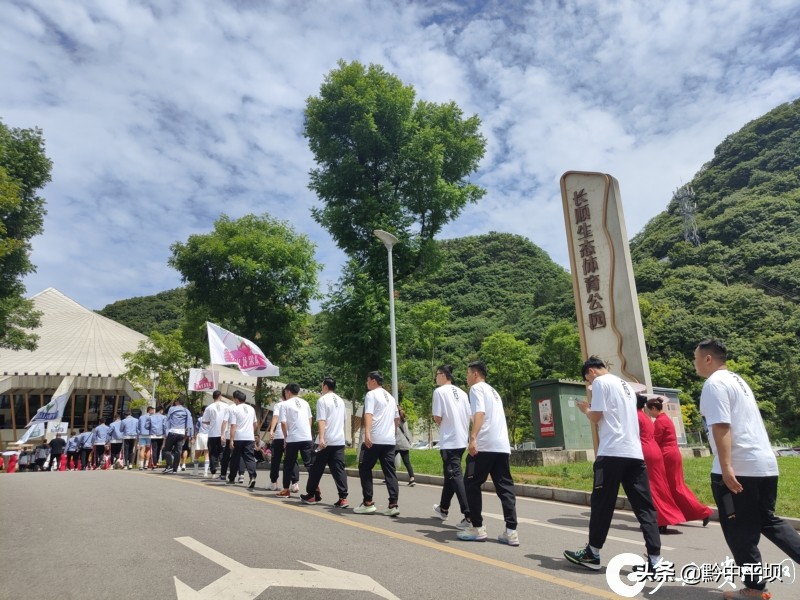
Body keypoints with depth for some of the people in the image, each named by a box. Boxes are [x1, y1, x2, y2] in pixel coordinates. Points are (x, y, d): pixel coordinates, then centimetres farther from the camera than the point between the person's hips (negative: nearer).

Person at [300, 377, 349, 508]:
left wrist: (321, 438, -24)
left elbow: (321, 421, -17)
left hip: (326, 441, -6)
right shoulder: (340, 400, 15)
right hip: (339, 441, 6)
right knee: (339, 469, 2)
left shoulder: (322, 400, -7)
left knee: (316, 468, 9)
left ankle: (311, 495, 21)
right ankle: (343, 498, -7)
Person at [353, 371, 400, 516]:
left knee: (365, 469, 7)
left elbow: (368, 414, -18)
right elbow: (397, 419, 27)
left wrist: (367, 433, -29)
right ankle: (393, 505, -2)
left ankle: (368, 503, 9)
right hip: (390, 441, 7)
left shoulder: (371, 394, -3)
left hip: (374, 439, -6)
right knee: (390, 471, 5)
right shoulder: (390, 397, 20)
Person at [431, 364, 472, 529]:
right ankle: (443, 509, 33)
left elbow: (437, 417, -12)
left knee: (455, 476, -7)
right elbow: (470, 417, 10)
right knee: (451, 474, 19)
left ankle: (469, 516, -14)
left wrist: (443, 425, 8)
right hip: (462, 440, 7)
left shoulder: (439, 391, -7)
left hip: (449, 441, -7)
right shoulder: (462, 392, 11)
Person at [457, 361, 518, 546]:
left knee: (471, 485, 4)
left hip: (484, 445, -8)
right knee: (505, 487, 6)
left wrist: (473, 438, -25)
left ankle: (477, 528, 7)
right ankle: (511, 531, 2)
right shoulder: (493, 391, 25)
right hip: (502, 446, 8)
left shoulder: (477, 388, -1)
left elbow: (480, 413, -16)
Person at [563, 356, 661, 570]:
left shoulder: (601, 382, -3)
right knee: (644, 506, 7)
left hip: (612, 453, -7)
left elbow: (596, 417, -7)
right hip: (635, 453, 8)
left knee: (602, 504, 3)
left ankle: (593, 554, 13)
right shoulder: (626, 385, 22)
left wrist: (585, 409, 13)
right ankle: (654, 559, 5)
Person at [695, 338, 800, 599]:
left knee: (740, 532, 4)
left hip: (738, 469, -10)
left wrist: (726, 467, -25)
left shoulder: (714, 384, -12)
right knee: (768, 521, 21)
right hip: (765, 464, 10)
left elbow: (721, 427, -22)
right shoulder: (737, 380, 18)